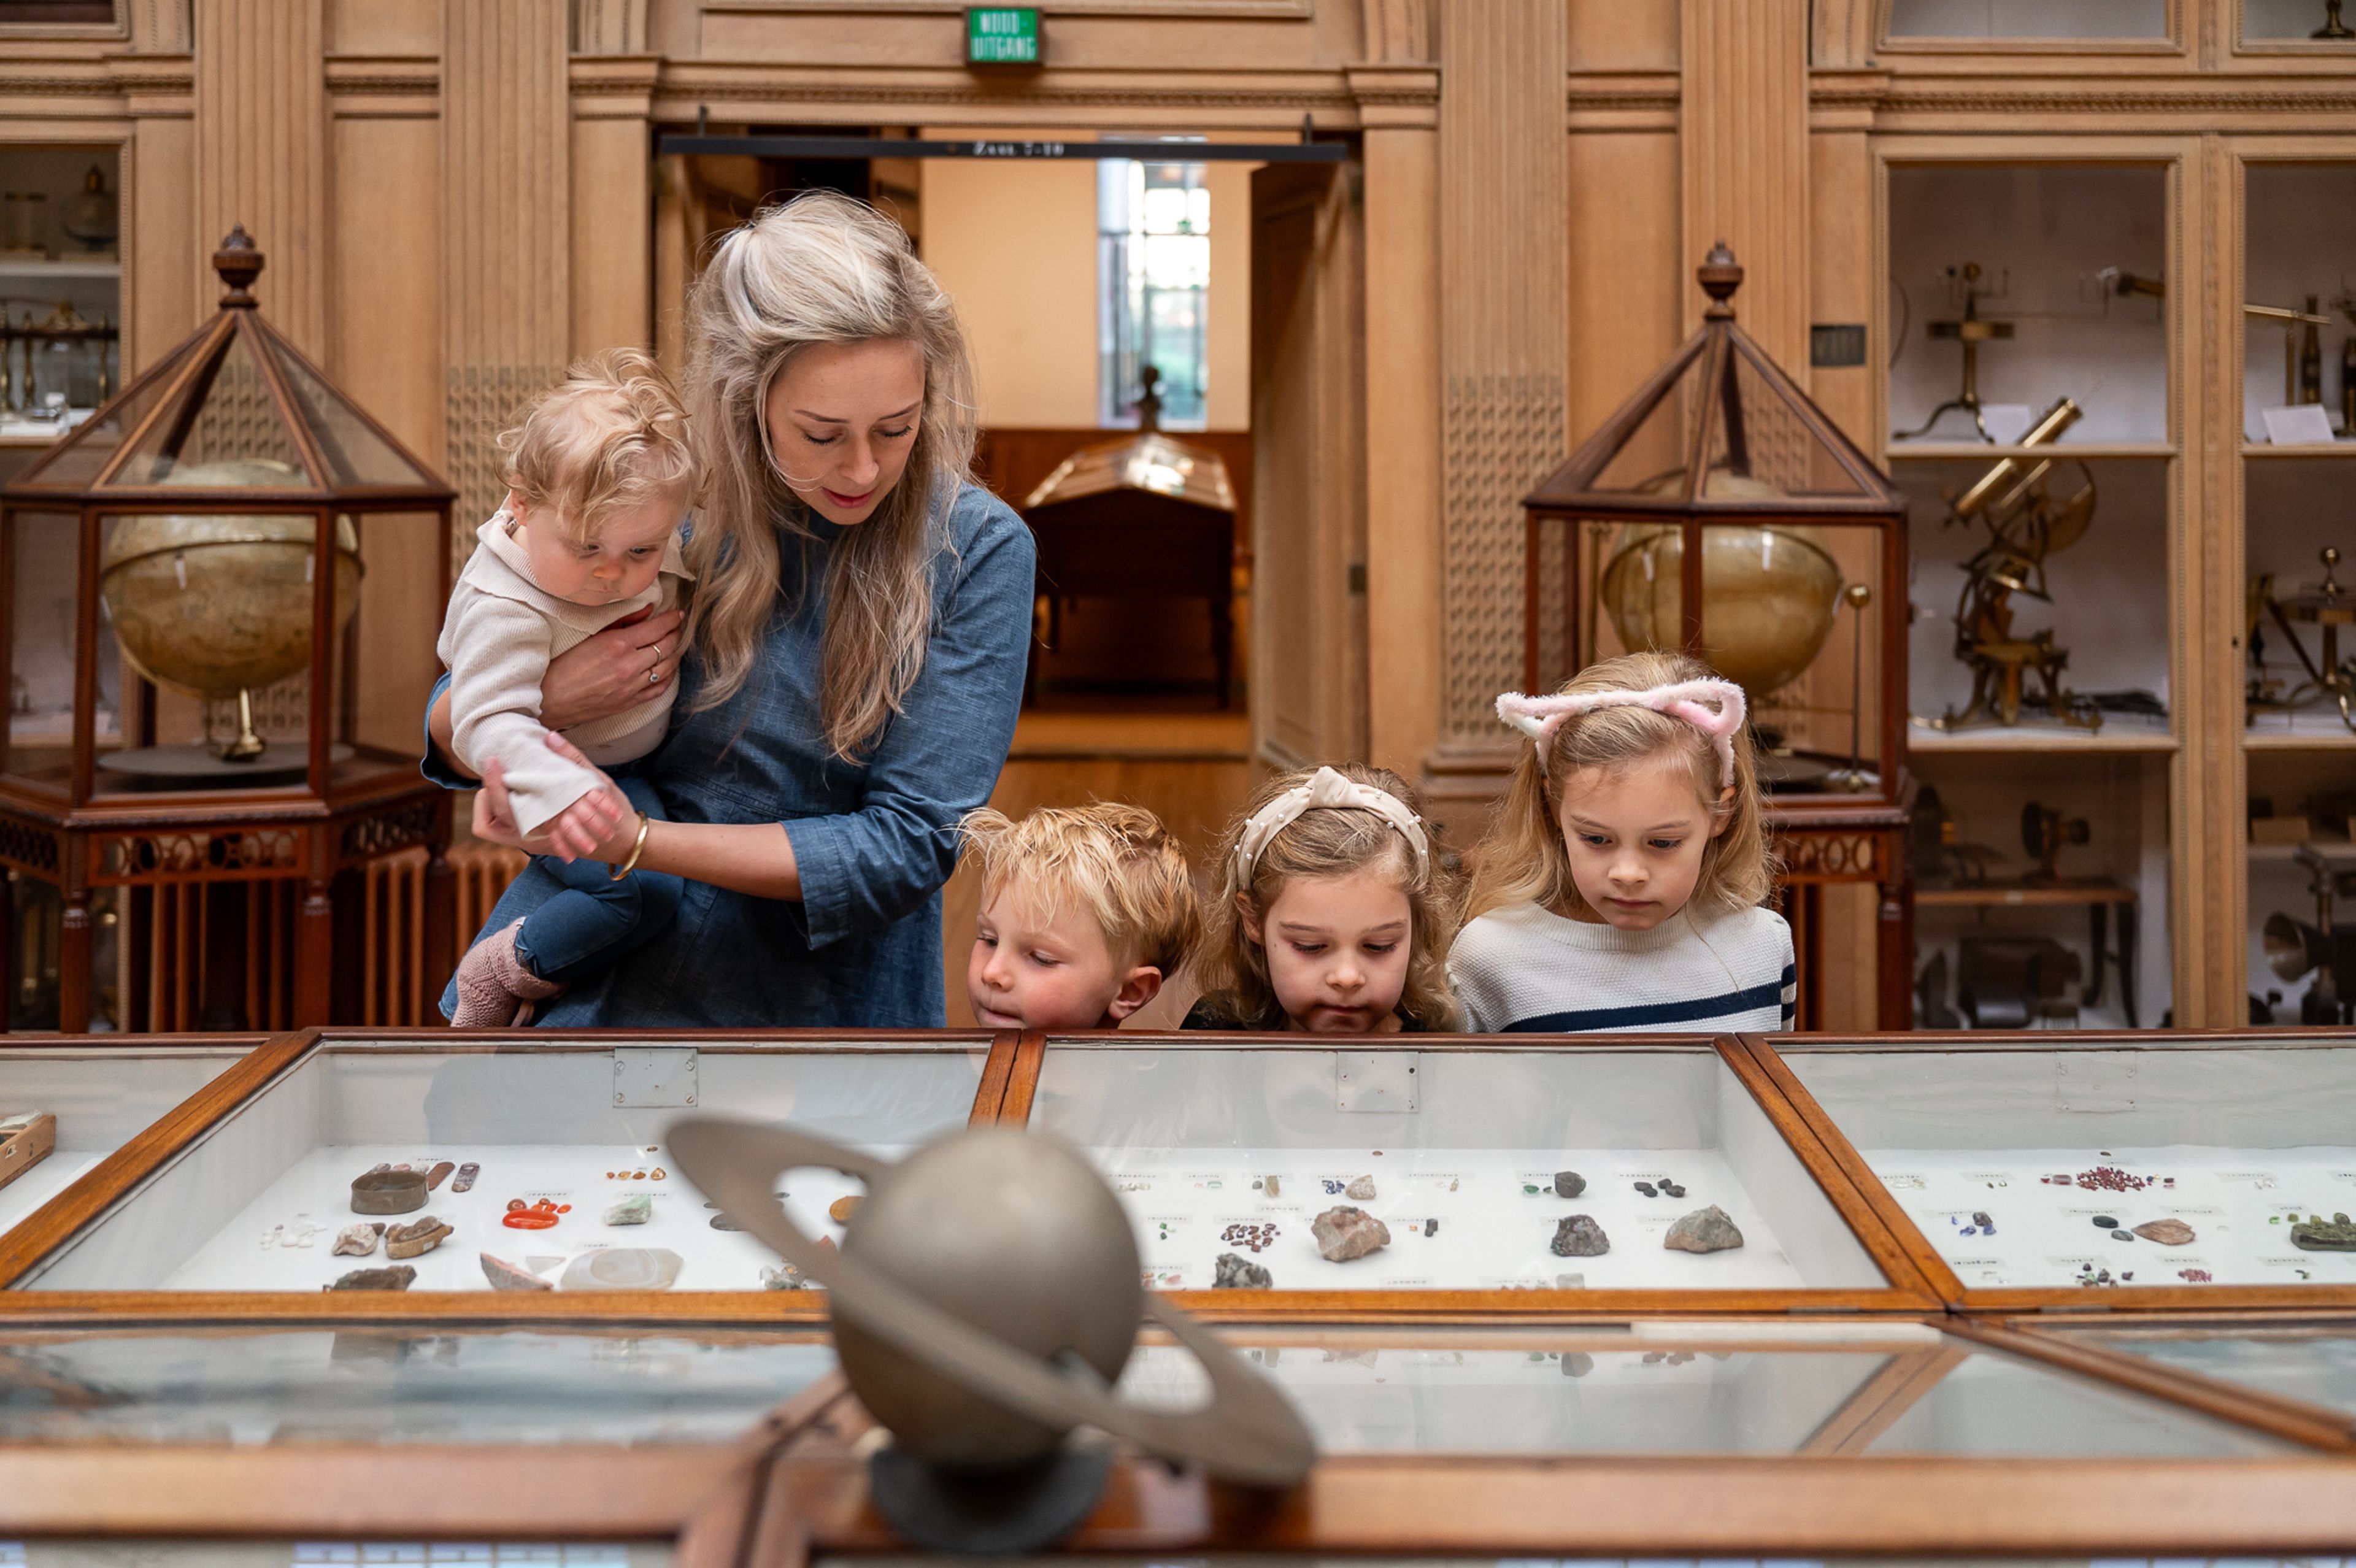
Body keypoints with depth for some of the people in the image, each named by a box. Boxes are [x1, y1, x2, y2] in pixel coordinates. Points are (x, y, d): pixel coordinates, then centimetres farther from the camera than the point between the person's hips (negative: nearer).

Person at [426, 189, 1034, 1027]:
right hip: (588, 989, 3)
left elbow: (910, 846, -12)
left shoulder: (977, 549, -9)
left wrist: (638, 843, -19)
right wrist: (544, 699, -14)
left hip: (823, 1014, -2)